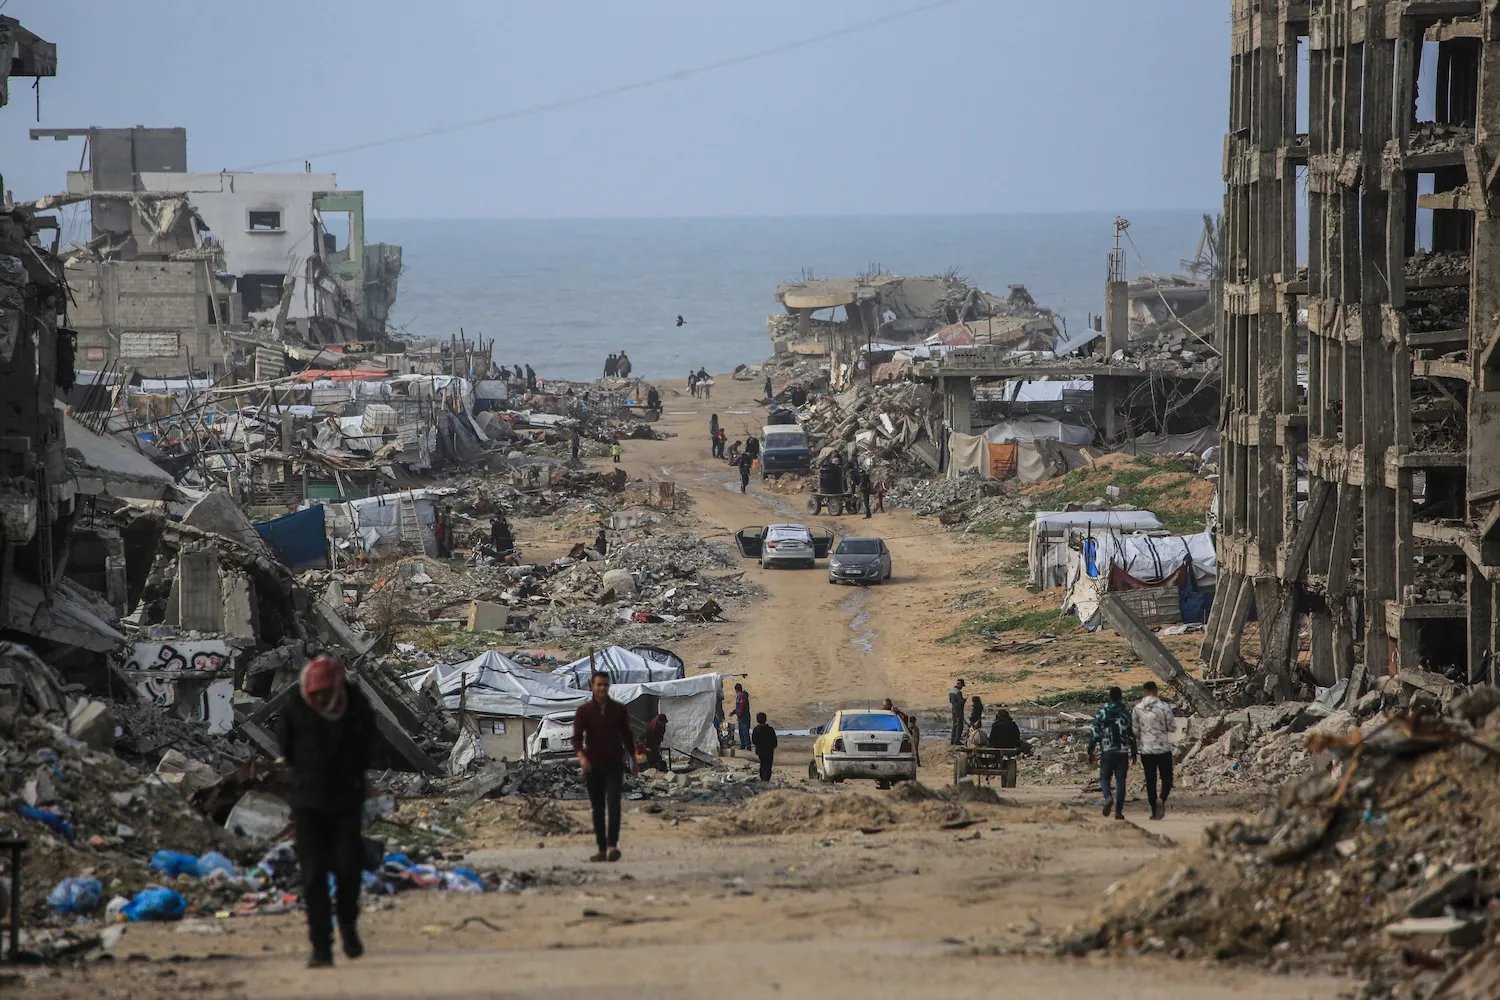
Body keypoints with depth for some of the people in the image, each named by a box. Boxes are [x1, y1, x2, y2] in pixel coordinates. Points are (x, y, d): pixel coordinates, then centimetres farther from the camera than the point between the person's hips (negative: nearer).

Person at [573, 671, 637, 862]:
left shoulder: (619, 710, 4)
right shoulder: (584, 712, 0)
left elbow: (627, 736, 13)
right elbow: (577, 737, -7)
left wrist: (633, 760, 16)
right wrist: (581, 756, -25)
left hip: (614, 765, -1)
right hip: (593, 766, 1)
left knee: (613, 804, -15)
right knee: (597, 808, 5)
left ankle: (612, 845, -23)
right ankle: (602, 849, 11)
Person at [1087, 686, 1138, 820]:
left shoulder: (1101, 714, -3)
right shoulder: (1126, 714, 1)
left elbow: (1094, 734, -2)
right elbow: (1132, 735, 6)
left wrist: (1090, 752, 6)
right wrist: (1134, 752, 17)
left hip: (1107, 752, -1)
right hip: (1123, 752, 1)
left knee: (1104, 777, 12)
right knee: (1120, 781, 6)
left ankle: (1108, 797, -17)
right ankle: (1119, 811, 3)